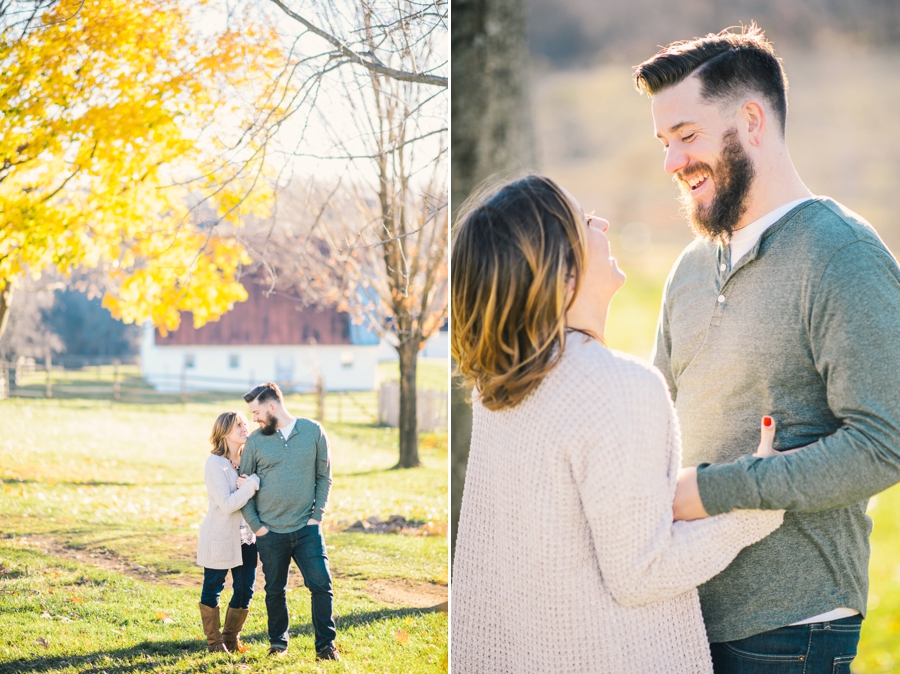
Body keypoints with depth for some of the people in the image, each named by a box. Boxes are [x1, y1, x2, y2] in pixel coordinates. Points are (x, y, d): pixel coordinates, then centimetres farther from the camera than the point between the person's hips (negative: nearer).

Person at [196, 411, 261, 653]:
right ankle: (214, 640, 20)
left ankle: (231, 638, 25)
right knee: (212, 589, 7)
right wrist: (253, 483, -25)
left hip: (245, 537, 6)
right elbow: (228, 504, -21)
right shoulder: (215, 464, -15)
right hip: (219, 538, -6)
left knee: (245, 590, 7)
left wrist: (248, 484, -16)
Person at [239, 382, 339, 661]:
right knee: (275, 591, 9)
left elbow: (324, 477, 5)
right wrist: (255, 525, -2)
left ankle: (325, 645, 4)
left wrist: (317, 515, -2)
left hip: (307, 528, -1)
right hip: (270, 531, 1)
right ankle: (278, 643, 25)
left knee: (321, 585, -7)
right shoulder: (256, 441, 2)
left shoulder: (313, 431, 1)